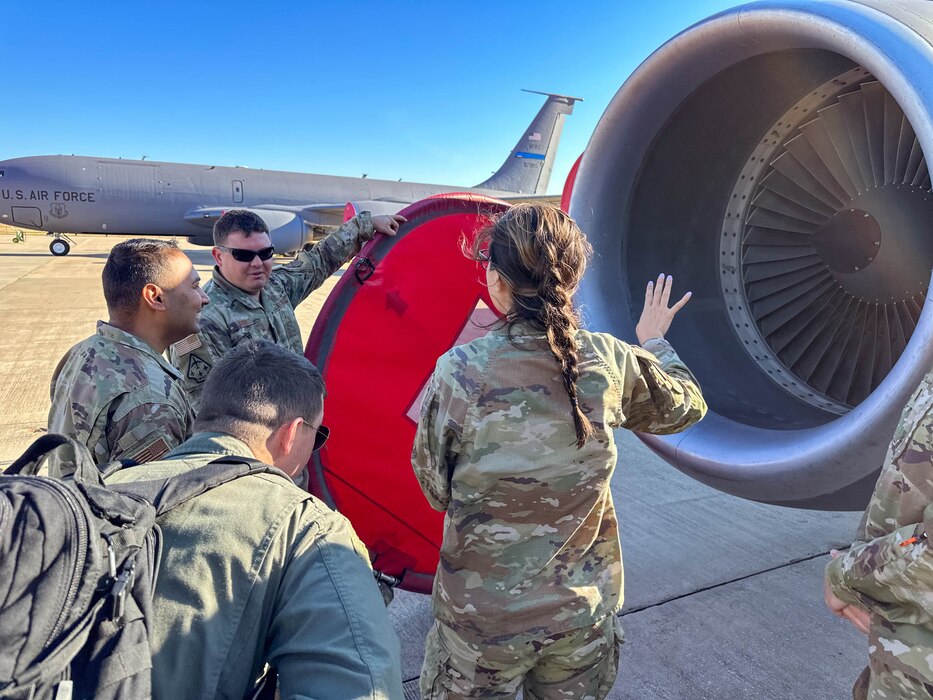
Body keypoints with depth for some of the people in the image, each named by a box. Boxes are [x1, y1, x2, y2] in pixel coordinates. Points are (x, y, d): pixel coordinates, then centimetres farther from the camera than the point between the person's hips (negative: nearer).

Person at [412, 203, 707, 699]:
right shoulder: (612, 361, -12)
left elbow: (436, 491, -9)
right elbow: (687, 407, 9)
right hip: (584, 610, 3)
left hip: (483, 617, -2)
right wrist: (654, 341, 24)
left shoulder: (460, 370, -21)